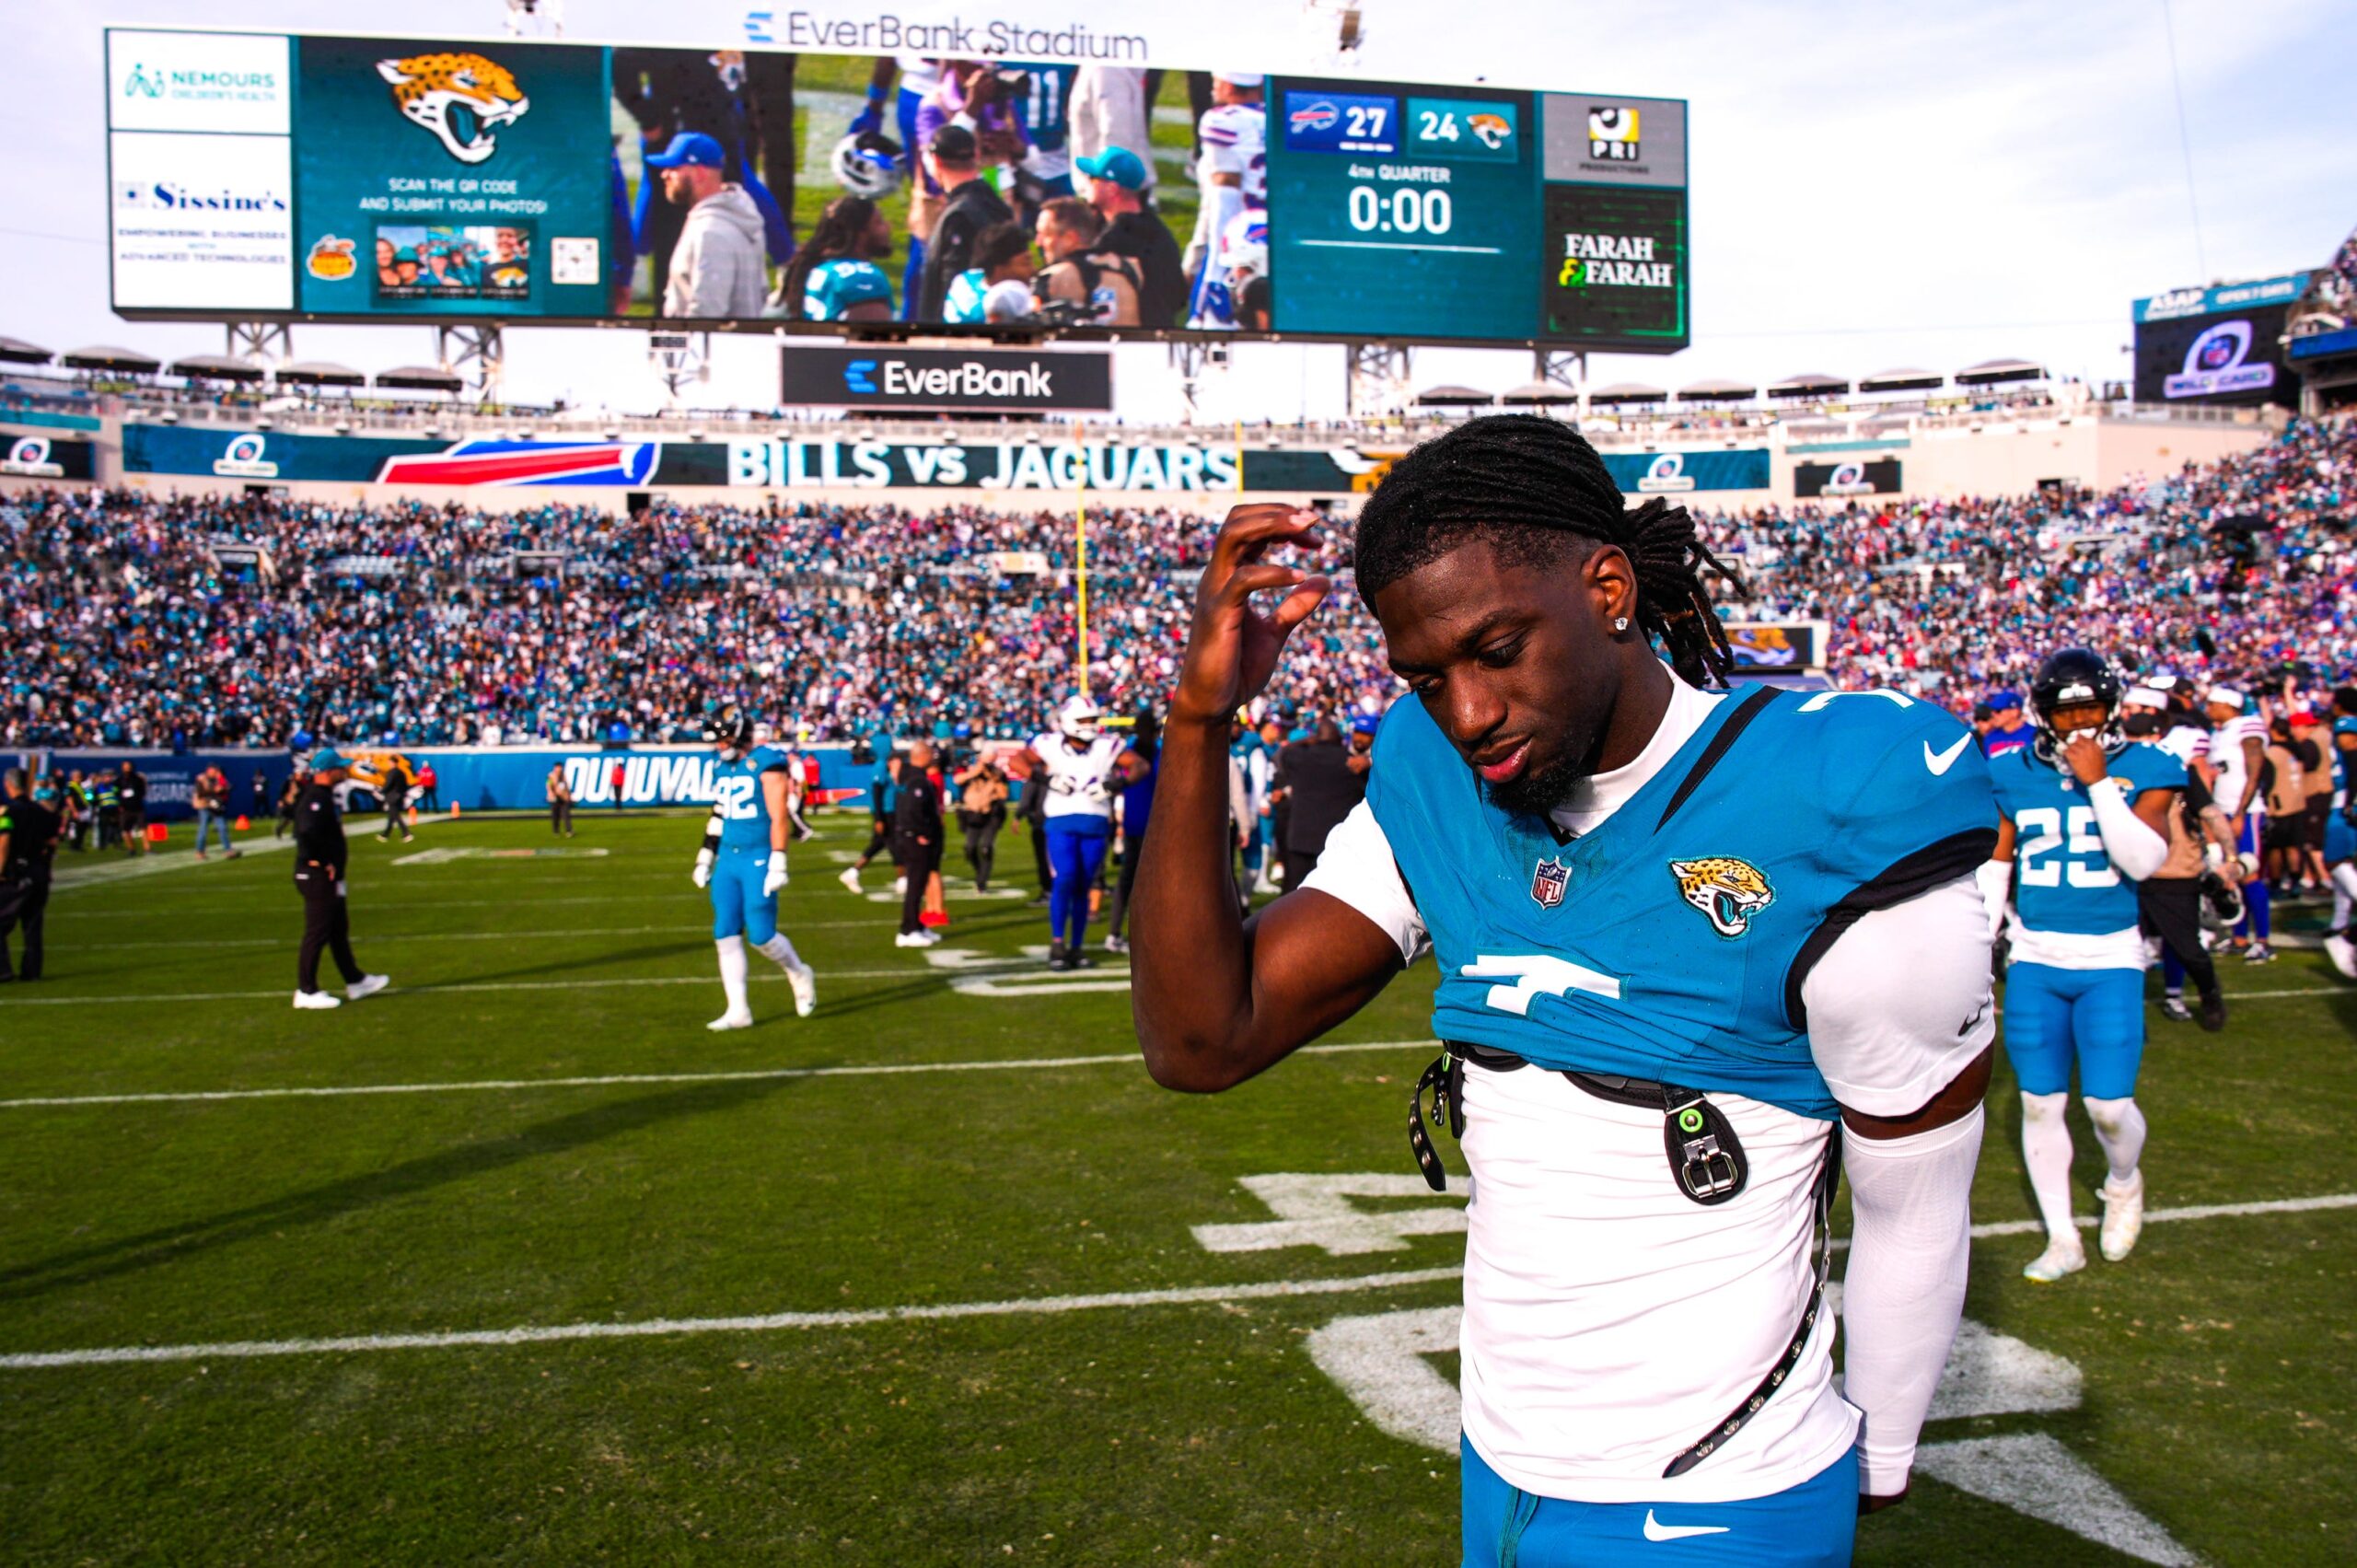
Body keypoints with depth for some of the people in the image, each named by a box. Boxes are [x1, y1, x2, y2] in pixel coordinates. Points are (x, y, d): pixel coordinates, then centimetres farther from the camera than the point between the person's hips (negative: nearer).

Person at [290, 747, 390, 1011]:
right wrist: (324, 862, -24)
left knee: (339, 930, 18)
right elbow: (308, 833, -32)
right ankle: (306, 992, 4)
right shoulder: (315, 798, -19)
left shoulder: (324, 795, 12)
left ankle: (355, 982, 29)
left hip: (330, 877, 11)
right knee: (317, 933, -3)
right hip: (317, 876, -11)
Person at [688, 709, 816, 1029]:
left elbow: (778, 817, -15)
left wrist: (778, 864, -18)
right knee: (726, 936, 3)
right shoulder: (722, 767, 12)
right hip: (728, 859, 7)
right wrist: (705, 858, 20)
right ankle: (738, 1011, 9)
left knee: (761, 935, -7)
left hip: (758, 859, -7)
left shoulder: (766, 762, -11)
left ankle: (800, 975, 22)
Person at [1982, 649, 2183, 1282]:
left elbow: (2143, 860, -18)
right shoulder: (2014, 776, 2)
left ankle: (2124, 1182, 32)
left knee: (2109, 1104, -4)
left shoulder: (2144, 770, -3)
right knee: (2040, 1103, 6)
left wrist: (2096, 781, -19)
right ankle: (2062, 1239, 22)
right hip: (2034, 961, 2)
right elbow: (1992, 874, 7)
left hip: (2109, 960, -2)